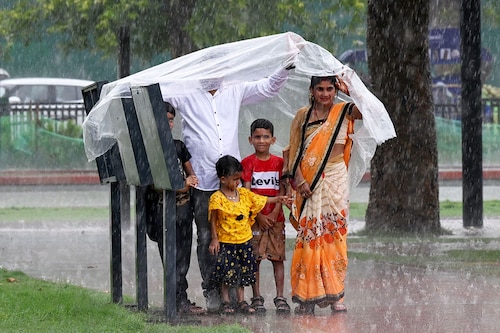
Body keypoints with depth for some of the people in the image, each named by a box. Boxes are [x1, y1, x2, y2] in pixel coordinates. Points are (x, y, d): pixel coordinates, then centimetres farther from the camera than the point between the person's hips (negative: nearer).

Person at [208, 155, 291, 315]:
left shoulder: (244, 193, 6)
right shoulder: (217, 199, -11)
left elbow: (261, 200, 18)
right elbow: (213, 221, -7)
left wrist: (277, 199, 12)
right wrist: (214, 239, -10)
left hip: (244, 241, 5)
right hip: (225, 242, -5)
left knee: (243, 272, 9)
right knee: (226, 272, 0)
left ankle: (241, 301, 16)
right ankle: (226, 302, 10)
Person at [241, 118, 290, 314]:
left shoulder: (279, 163, 8)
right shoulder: (247, 163, 2)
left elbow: (282, 191, 4)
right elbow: (246, 193, -3)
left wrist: (275, 213, -8)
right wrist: (258, 216, -11)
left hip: (276, 217, 2)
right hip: (254, 218, -2)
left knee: (278, 257, 0)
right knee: (254, 258, -2)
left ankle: (280, 298, 2)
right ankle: (256, 298, 4)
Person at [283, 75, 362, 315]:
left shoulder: (344, 112, 4)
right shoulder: (303, 116, 7)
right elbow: (294, 151, 3)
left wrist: (349, 90, -10)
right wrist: (299, 179, -9)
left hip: (334, 180, -1)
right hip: (309, 182, 1)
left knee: (333, 236, -3)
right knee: (309, 236, -2)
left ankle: (335, 295, 1)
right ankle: (307, 297, 0)